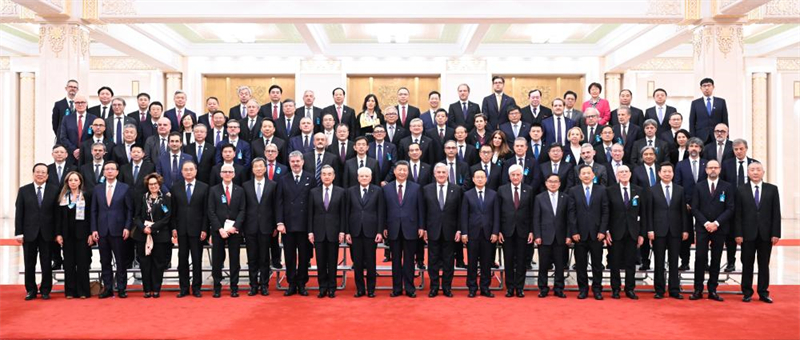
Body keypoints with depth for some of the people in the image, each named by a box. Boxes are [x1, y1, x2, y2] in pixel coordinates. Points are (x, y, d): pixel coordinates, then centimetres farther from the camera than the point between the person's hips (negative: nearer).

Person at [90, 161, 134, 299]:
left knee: (121, 261, 1)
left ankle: (121, 289, 8)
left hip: (118, 230, -3)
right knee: (105, 262, 6)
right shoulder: (97, 189, 9)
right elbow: (94, 211, 9)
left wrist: (127, 227, -7)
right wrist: (94, 229, 2)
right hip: (102, 231, 3)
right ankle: (108, 289, 14)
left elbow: (130, 210, 1)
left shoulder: (125, 188, 2)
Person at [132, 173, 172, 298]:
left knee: (158, 263, 1)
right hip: (143, 235, 2)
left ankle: (156, 289, 8)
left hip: (160, 235, -2)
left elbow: (167, 218, -6)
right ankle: (147, 289, 10)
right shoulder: (142, 199, 12)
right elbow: (136, 216, 6)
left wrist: (152, 228, -14)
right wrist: (143, 228, -12)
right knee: (144, 263, 3)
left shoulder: (166, 199, 2)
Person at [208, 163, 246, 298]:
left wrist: (235, 227, -12)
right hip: (218, 230, 0)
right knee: (217, 260, 2)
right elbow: (211, 212, -1)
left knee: (234, 259, 3)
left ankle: (234, 287, 10)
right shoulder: (213, 190, 5)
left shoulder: (240, 190, 7)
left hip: (234, 230, 1)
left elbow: (242, 210, 2)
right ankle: (217, 287, 11)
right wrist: (220, 229, -11)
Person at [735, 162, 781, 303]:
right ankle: (747, 292, 12)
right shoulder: (741, 190, 3)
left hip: (766, 234, 1)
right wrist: (738, 234, -6)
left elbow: (776, 213, 2)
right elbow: (737, 214, 1)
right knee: (747, 264, 4)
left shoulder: (772, 189, 5)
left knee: (764, 264, 6)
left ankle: (763, 292, 14)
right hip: (748, 234, -1)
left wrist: (776, 233, -4)